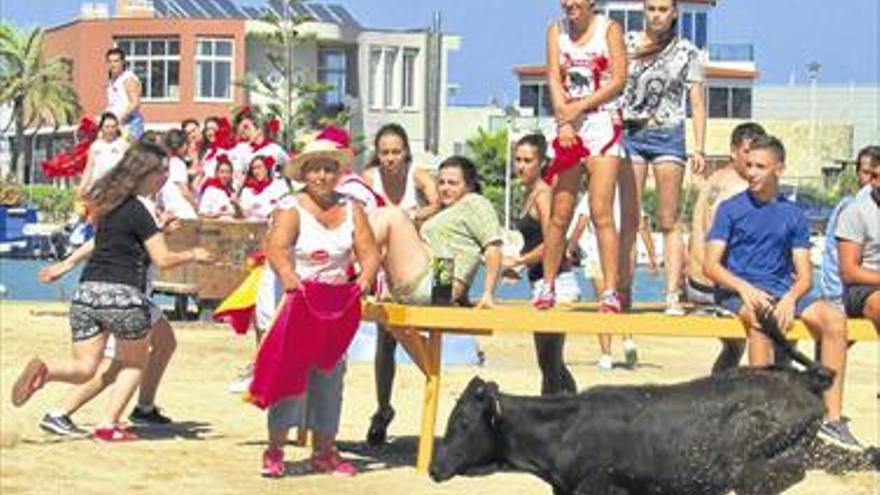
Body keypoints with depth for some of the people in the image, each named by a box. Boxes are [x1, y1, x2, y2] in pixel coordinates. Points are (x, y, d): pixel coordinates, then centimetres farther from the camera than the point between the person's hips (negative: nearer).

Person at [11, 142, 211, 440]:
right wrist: (193, 256, 6)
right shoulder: (141, 208, -8)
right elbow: (163, 259, -11)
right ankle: (109, 425, 6)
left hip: (86, 292, 6)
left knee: (84, 369, 8)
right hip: (122, 295, -6)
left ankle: (44, 371, -21)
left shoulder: (109, 205, 15)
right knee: (135, 363, 17)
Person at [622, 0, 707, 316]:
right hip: (631, 133, 1)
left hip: (668, 135, -1)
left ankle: (672, 295, -4)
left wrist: (699, 149, -4)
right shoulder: (628, 43, 8)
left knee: (669, 222, -2)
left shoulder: (687, 52, 5)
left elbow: (697, 103, 2)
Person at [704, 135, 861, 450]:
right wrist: (745, 289, -22)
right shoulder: (730, 209, 6)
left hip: (783, 289, 3)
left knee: (834, 319, -23)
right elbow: (711, 265, -3)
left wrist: (790, 298, -16)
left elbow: (804, 274, 7)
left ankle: (832, 417, -25)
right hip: (737, 290, -3)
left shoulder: (794, 216, 13)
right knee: (760, 317, -38)